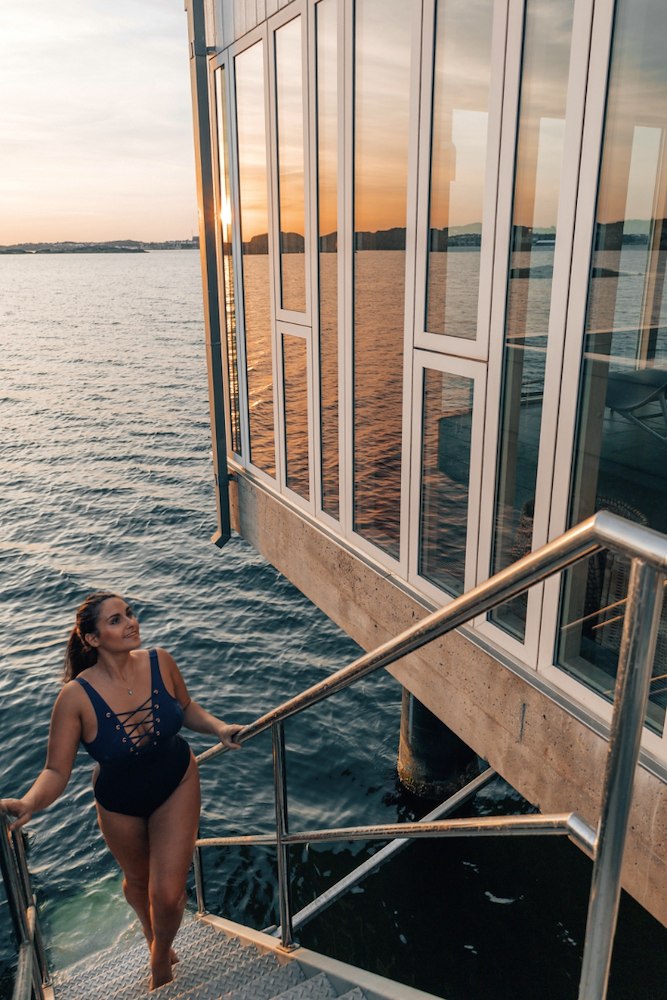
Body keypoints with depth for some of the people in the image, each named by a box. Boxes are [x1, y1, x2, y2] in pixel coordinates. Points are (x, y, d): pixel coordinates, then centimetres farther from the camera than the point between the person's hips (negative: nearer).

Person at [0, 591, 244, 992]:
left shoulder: (160, 661, -23)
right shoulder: (76, 696, -30)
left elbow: (187, 708, -4)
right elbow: (56, 772, -23)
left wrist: (218, 727, -20)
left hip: (177, 784, 1)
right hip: (121, 804, 0)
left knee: (168, 895, 0)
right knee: (138, 879, 27)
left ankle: (161, 965, 39)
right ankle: (154, 935, 65)